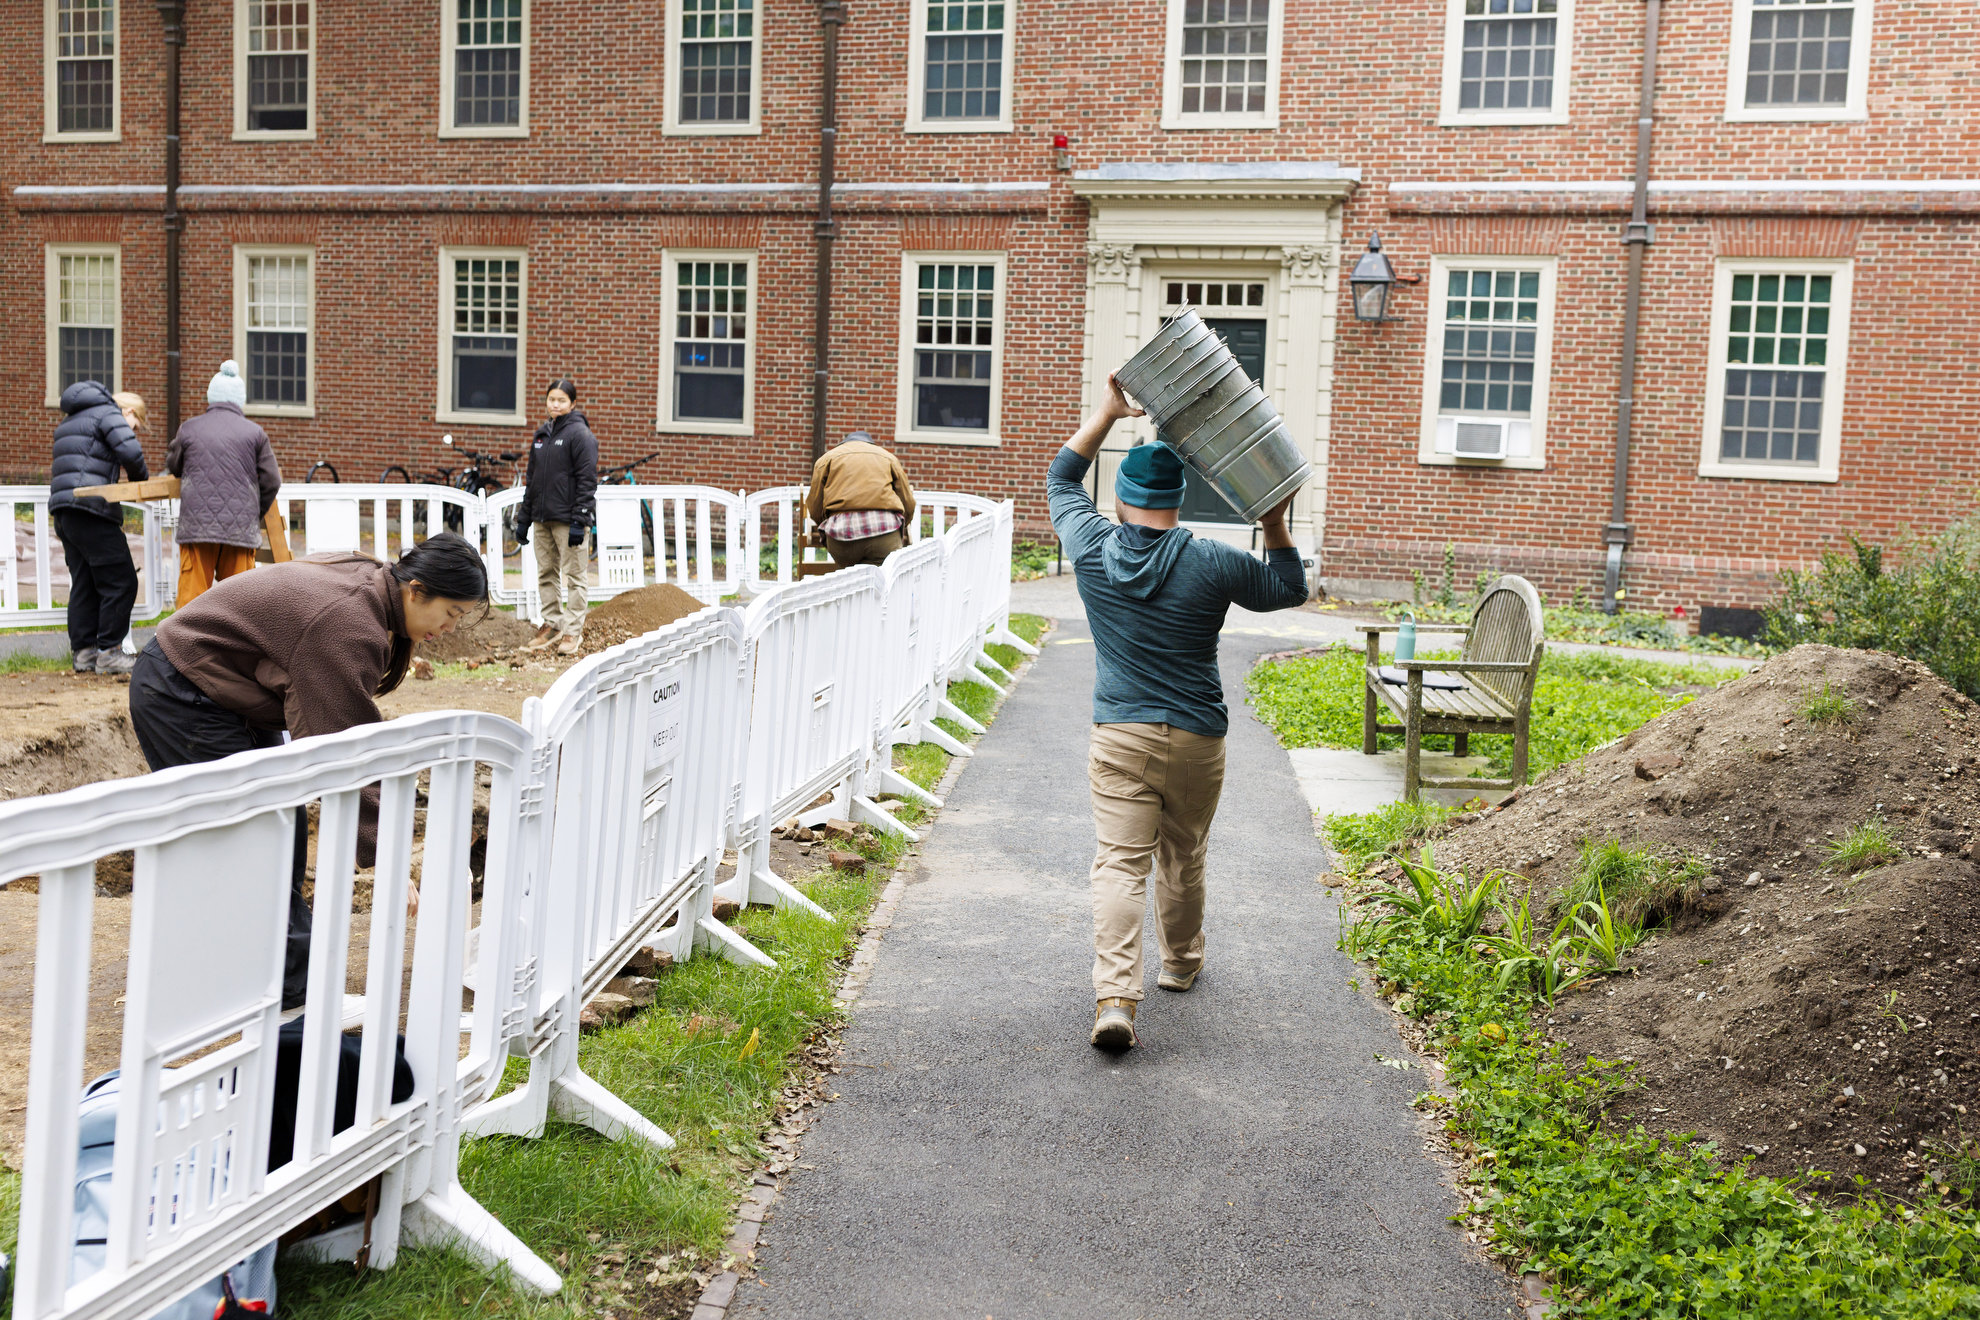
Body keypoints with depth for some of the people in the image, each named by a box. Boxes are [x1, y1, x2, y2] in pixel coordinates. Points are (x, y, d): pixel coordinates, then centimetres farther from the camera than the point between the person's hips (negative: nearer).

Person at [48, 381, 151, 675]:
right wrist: (140, 478, 2)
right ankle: (109, 653, -7)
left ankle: (82, 652, 10)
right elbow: (130, 452, -17)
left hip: (62, 508, 10)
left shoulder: (73, 419, 28)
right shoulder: (108, 413, 0)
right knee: (120, 581, -6)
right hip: (89, 508, -10)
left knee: (84, 583, 11)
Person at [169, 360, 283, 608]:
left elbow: (172, 467, 21)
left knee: (192, 597, 1)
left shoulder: (189, 429, 7)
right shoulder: (255, 432, 4)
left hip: (196, 525, 0)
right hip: (241, 530, 0)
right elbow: (271, 482, 4)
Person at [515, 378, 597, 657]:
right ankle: (552, 624, 20)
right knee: (546, 574, 10)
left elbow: (587, 480, -12)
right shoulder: (542, 434, 15)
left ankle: (573, 631, 2)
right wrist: (523, 518, 15)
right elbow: (532, 479, 19)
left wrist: (579, 521, -18)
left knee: (572, 576, -3)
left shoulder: (580, 434, -7)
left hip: (567, 519, -7)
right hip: (542, 518, 7)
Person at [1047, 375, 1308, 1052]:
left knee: (1119, 864, -5)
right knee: (1183, 858, 19)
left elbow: (1060, 480, 18)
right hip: (1196, 740, 0)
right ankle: (1181, 963, 38)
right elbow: (1290, 588, 11)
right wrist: (1275, 522, 17)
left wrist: (1107, 412, 18)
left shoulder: (1092, 549, -2)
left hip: (1119, 736, 0)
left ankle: (1114, 996, -18)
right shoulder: (1212, 564, -5)